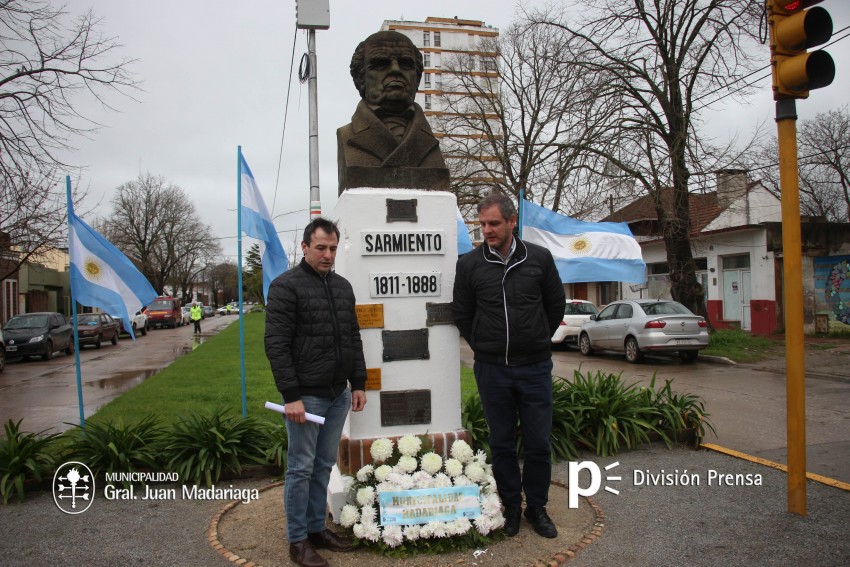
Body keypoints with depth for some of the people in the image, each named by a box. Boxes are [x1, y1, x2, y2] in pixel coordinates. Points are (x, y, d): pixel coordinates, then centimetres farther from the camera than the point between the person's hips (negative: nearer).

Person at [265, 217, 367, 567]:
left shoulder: (343, 286, 12)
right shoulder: (286, 286, -9)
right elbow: (276, 345, -14)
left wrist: (359, 384, 12)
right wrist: (291, 396, -17)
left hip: (338, 395, 7)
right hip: (305, 396, -6)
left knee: (324, 465, 15)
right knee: (301, 468, 3)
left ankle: (317, 528, 29)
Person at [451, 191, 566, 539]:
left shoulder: (539, 258, -1)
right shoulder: (469, 264, -3)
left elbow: (556, 306, 10)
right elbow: (461, 314, 7)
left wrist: (537, 342, 10)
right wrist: (485, 348, 7)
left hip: (535, 367, 0)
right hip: (491, 369, 0)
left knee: (538, 443, 8)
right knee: (502, 444, 11)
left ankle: (536, 507, 26)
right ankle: (511, 506, 27)